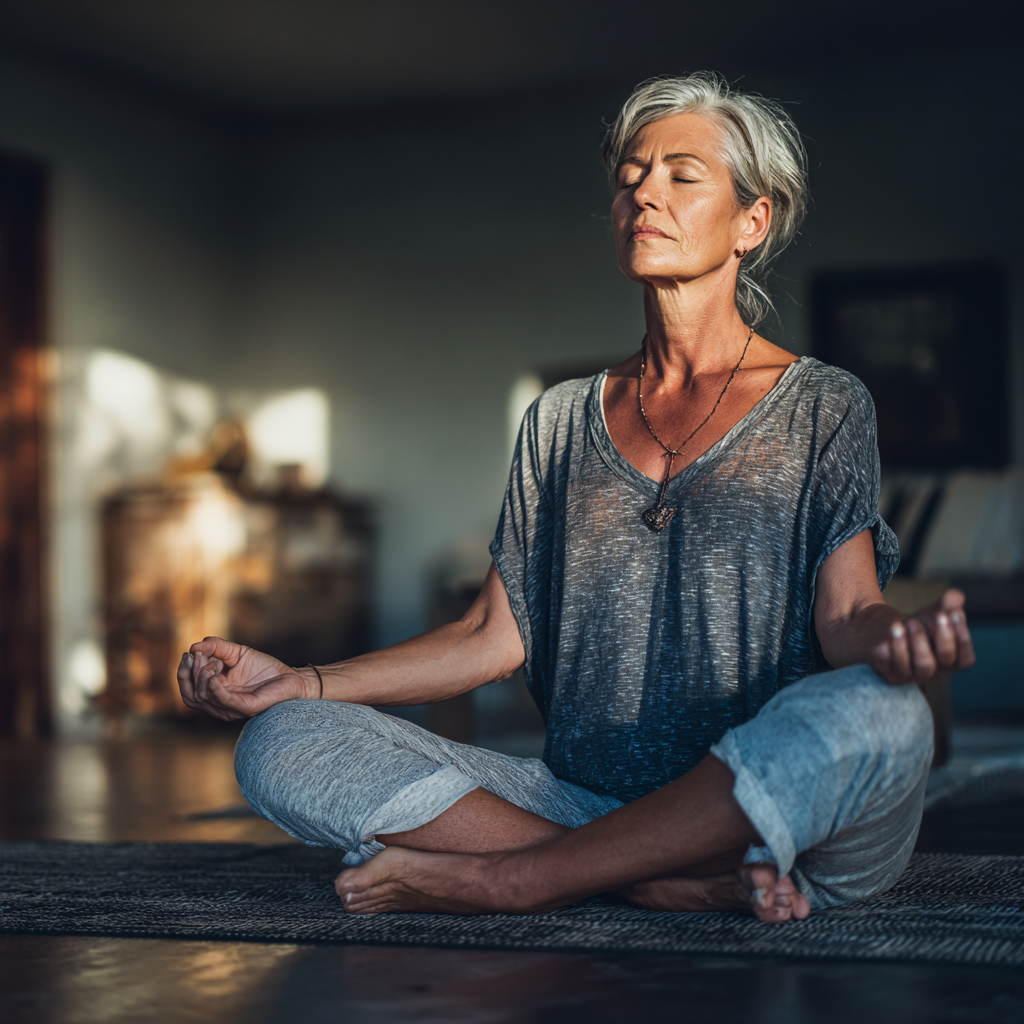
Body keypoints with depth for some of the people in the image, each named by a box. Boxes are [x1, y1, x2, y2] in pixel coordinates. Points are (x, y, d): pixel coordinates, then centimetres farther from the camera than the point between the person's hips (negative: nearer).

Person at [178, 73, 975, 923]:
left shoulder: (821, 408, 8)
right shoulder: (563, 421, 17)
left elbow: (847, 614, -5)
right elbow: (494, 637, 14)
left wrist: (895, 643, -30)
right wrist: (301, 682, 2)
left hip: (784, 815, -3)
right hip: (586, 801, 3)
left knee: (880, 716, -38)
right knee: (284, 745, -16)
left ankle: (505, 879, -25)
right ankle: (685, 887, -24)